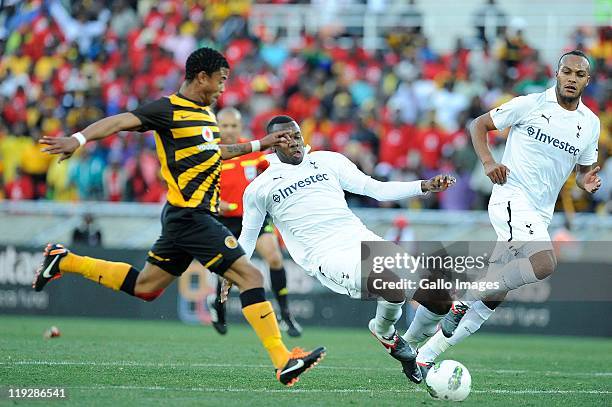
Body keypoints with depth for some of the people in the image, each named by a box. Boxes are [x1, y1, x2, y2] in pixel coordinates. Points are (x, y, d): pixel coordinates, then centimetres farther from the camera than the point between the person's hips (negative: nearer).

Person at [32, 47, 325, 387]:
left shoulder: (206, 112, 17)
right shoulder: (169, 109, -11)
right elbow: (121, 121, -21)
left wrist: (260, 145, 32)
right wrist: (79, 139, -36)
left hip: (185, 218, 10)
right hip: (190, 215, -10)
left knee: (145, 286, 20)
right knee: (250, 275, -14)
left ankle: (65, 261, 29)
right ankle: (283, 362, -14)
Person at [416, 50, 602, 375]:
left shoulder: (590, 123, 10)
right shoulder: (530, 105, -4)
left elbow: (583, 169, 22)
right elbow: (479, 124, 4)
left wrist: (587, 182, -2)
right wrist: (488, 162, -12)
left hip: (540, 215, 6)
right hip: (512, 198, -6)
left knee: (490, 301, 5)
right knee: (544, 263, -33)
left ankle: (426, 356, 16)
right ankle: (467, 298, -17)